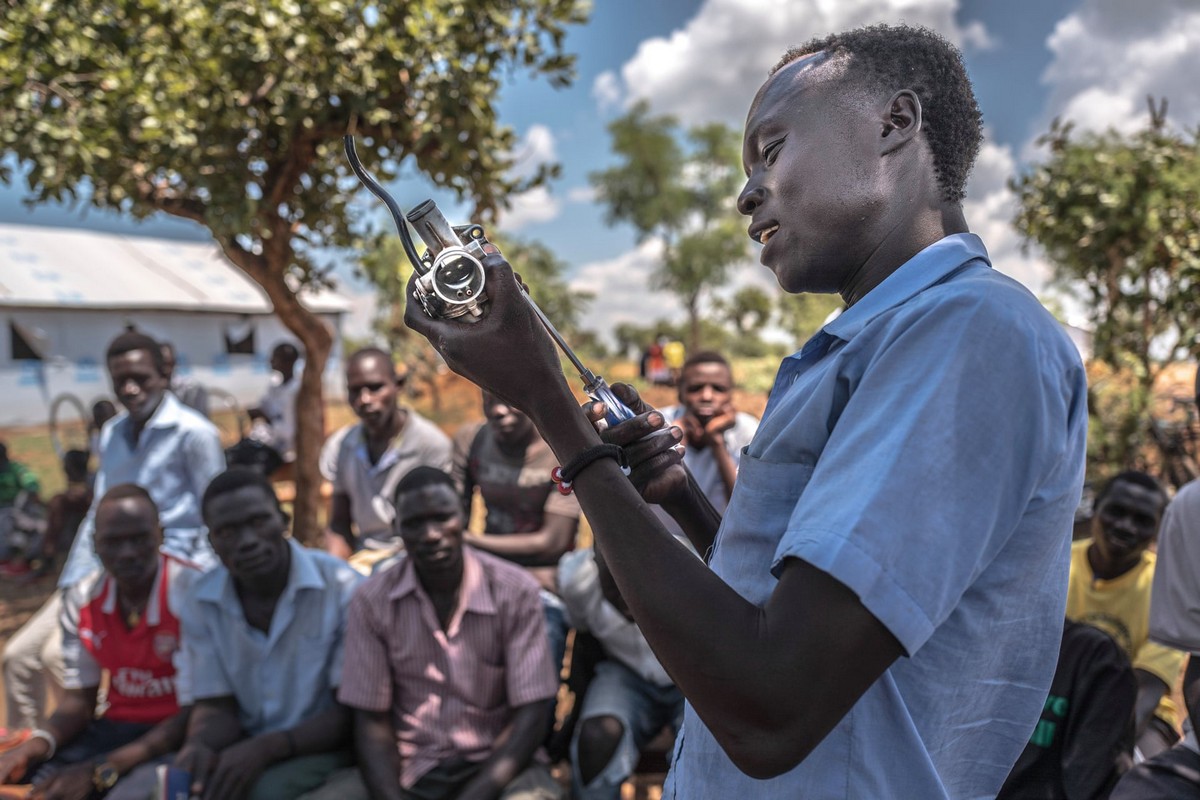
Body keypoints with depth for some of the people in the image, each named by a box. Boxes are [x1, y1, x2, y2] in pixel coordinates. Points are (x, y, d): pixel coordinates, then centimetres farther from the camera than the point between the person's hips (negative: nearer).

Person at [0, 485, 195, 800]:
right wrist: (34, 747, -15)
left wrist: (100, 771, -24)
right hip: (115, 728, 6)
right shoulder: (81, 600, 0)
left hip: (178, 737, -5)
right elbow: (80, 698, 6)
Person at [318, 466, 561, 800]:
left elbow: (531, 714, -10)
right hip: (407, 769, 2)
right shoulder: (372, 601, -4)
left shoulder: (516, 591, -9)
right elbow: (371, 719, -2)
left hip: (494, 764, -2)